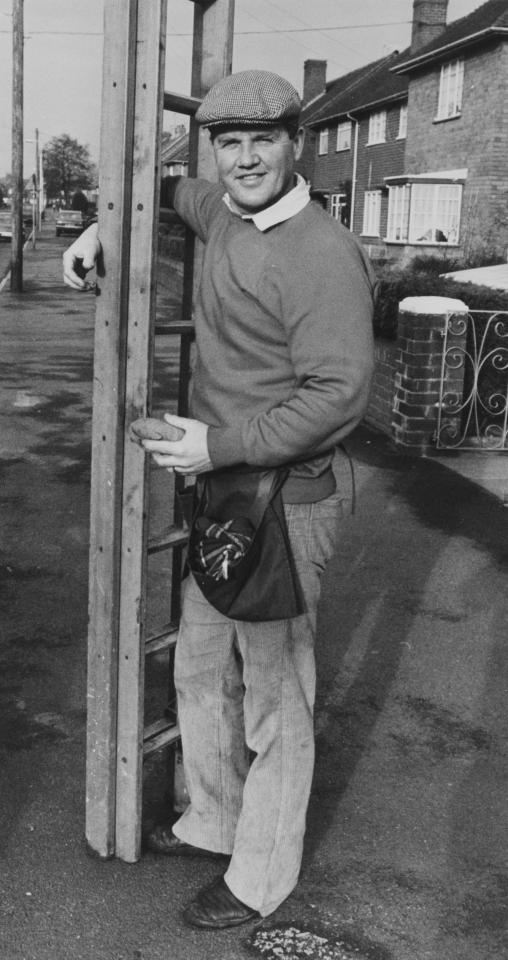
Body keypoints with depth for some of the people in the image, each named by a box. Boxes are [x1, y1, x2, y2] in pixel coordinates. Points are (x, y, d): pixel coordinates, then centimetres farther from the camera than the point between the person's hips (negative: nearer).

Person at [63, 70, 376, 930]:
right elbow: (170, 189, 31)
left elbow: (338, 394, -23)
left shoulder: (323, 254, -18)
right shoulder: (224, 217, 8)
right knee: (201, 672, 22)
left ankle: (260, 878, 24)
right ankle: (213, 822, 43)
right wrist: (103, 226, 14)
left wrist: (222, 445, -24)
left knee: (274, 701, 5)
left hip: (283, 508, -9)